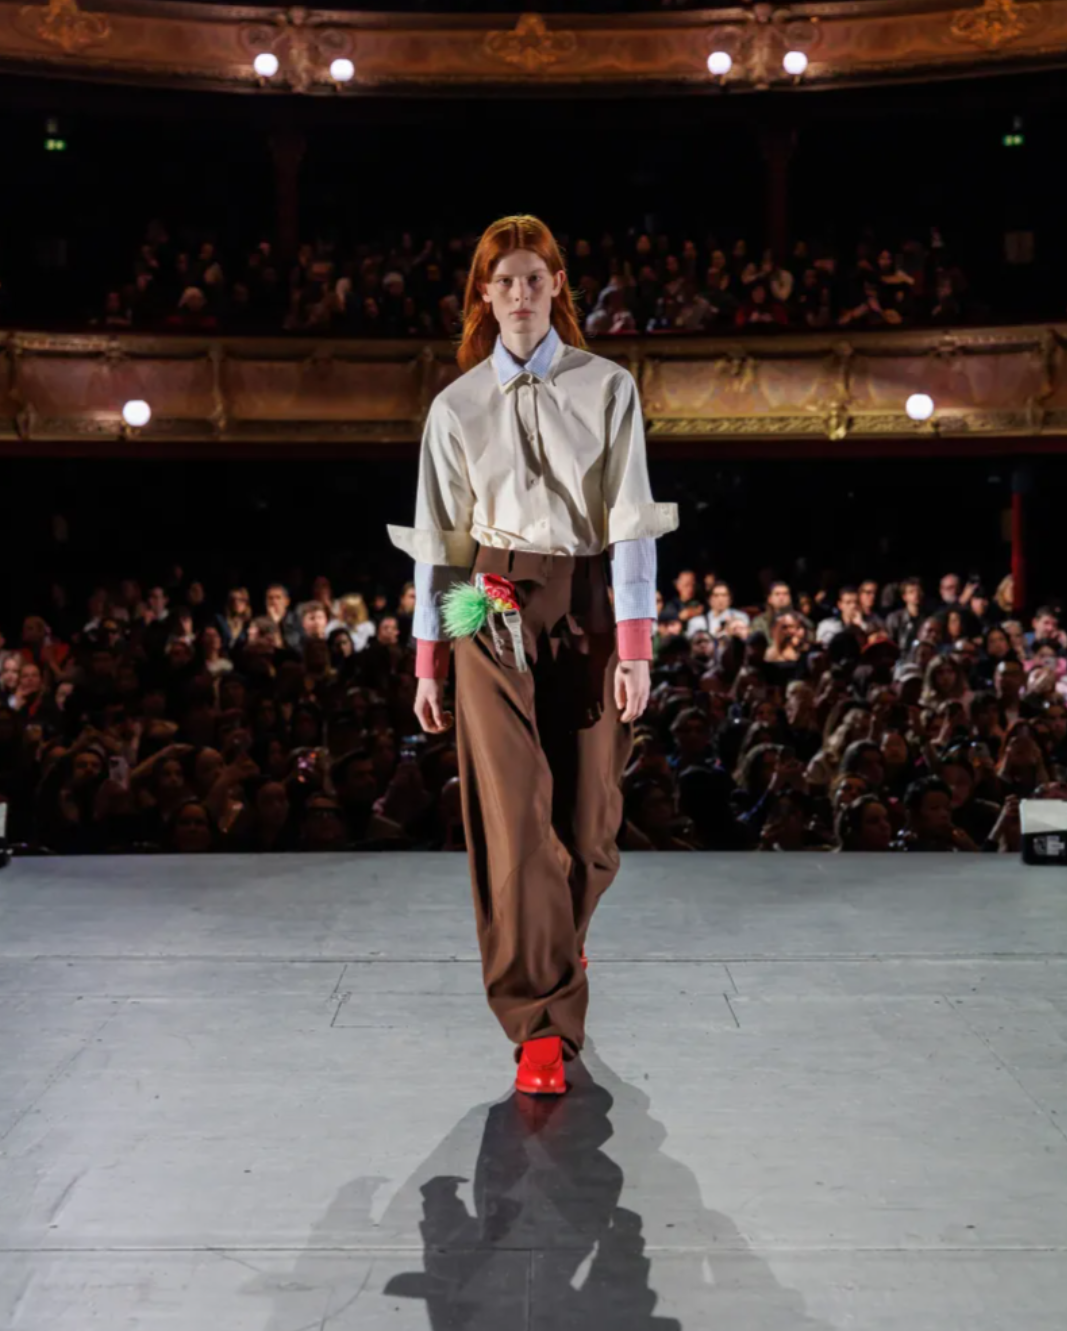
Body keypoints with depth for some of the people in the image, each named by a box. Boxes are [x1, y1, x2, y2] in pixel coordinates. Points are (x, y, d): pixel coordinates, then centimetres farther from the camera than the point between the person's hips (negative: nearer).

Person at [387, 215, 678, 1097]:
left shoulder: (607, 388, 3)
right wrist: (429, 660, 5)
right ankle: (542, 1023, -1)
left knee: (588, 815, 6)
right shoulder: (456, 407, 7)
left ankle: (556, 951, 37)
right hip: (491, 613, 0)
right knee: (515, 814, -7)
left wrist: (635, 647, -10)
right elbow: (438, 538, 8)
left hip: (585, 605, 0)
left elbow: (631, 520, -3)